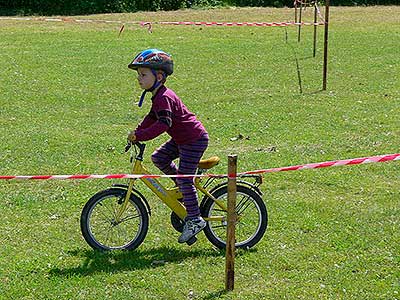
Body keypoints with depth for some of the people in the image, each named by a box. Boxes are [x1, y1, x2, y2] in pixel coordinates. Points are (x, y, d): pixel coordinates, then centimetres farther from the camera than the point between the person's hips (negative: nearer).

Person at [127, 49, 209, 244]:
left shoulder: (164, 98, -24)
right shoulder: (159, 96, 8)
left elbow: (163, 124, -35)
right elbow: (152, 117, 18)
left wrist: (140, 136, -36)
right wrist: (137, 132, 8)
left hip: (194, 140, -10)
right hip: (182, 138, 10)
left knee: (184, 179, -7)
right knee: (158, 158, 8)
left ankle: (194, 220, 1)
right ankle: (183, 184, 21)